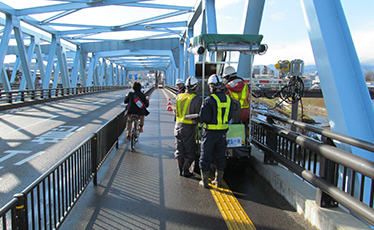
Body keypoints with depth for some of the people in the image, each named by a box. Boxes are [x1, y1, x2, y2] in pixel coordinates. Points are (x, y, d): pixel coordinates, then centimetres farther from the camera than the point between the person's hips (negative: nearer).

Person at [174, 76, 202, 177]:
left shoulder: (179, 96, 4)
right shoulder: (196, 99, -14)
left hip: (178, 126, 6)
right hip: (189, 128, -5)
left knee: (180, 150, 16)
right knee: (190, 151, 10)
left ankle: (181, 170, 24)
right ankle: (185, 170, 10)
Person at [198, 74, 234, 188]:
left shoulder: (209, 101, -17)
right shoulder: (229, 99, 2)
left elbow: (202, 118, -17)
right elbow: (230, 117, 8)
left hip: (210, 133, -5)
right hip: (222, 132, 5)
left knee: (206, 156, 8)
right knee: (220, 156, 16)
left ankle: (204, 181, 16)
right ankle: (219, 180, 24)